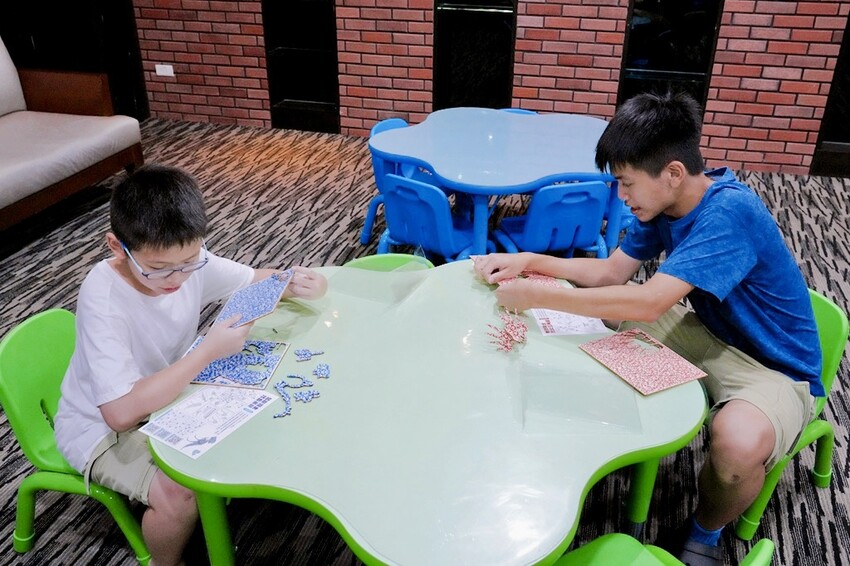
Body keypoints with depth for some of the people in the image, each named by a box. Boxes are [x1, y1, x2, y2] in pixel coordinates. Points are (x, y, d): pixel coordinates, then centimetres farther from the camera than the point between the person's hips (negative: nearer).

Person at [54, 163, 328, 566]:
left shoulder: (188, 260, -18)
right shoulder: (103, 298, -33)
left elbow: (257, 280, -1)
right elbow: (121, 412, -38)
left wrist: (295, 282, -24)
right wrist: (208, 351, -37)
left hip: (164, 393, 6)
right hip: (102, 425, -6)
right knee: (179, 496, -26)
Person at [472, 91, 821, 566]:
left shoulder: (730, 212, -31)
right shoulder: (666, 201, -6)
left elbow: (647, 303, -39)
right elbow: (612, 271, 1)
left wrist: (536, 295, -33)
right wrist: (528, 261, -11)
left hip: (775, 367, -7)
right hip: (711, 335, 8)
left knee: (739, 442, -39)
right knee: (595, 299, 1)